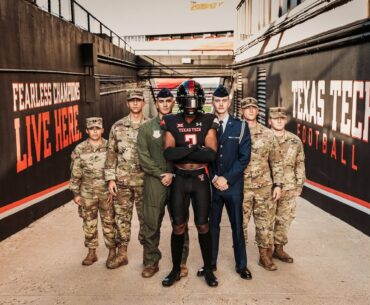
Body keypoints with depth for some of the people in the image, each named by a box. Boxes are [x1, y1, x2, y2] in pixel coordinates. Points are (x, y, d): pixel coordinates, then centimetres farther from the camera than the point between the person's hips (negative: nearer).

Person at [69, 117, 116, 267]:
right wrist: (76, 193, 1)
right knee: (89, 224, 10)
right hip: (87, 193, 1)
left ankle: (112, 251, 19)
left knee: (109, 222, 5)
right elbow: (75, 173, 2)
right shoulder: (79, 149, -2)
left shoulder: (109, 147, -3)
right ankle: (91, 252, 23)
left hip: (107, 192, -1)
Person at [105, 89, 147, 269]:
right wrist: (110, 178, -1)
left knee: (146, 217, 6)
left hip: (144, 180, -1)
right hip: (122, 180, 2)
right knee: (122, 217, 8)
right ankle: (122, 253, 21)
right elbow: (111, 153, 4)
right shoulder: (118, 126, 4)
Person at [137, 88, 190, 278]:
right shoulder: (146, 128, 7)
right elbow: (143, 156, 0)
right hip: (154, 181, 0)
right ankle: (151, 262, 16)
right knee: (151, 224, 2)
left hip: (177, 180, 0)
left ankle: (181, 262, 18)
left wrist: (173, 174, -9)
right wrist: (161, 174, -8)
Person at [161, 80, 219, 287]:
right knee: (178, 226, 8)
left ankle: (208, 270, 22)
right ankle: (176, 270, 23)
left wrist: (181, 152, -16)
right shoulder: (171, 122, -1)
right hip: (179, 180, 1)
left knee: (203, 226, 6)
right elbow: (168, 154, -14)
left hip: (200, 179, -1)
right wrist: (195, 148, -18)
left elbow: (211, 154, -16)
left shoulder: (208, 122, -4)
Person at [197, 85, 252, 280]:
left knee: (237, 225, 8)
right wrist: (214, 178, -9)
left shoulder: (240, 127, 1)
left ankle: (241, 265, 20)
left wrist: (226, 178, -11)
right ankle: (211, 263, 24)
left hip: (234, 185, -1)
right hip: (211, 184, 1)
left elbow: (244, 157, -4)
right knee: (212, 224, 11)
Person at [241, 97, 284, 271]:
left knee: (265, 222, 9)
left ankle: (265, 256, 23)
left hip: (264, 187, 2)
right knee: (240, 223, 7)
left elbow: (276, 161, 7)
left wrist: (278, 184, 2)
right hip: (241, 187, -2)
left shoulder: (268, 134, 5)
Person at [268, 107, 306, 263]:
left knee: (284, 219, 10)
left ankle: (279, 248, 26)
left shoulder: (295, 141, 5)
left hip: (288, 189, 3)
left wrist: (299, 185, 7)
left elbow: (300, 164, 10)